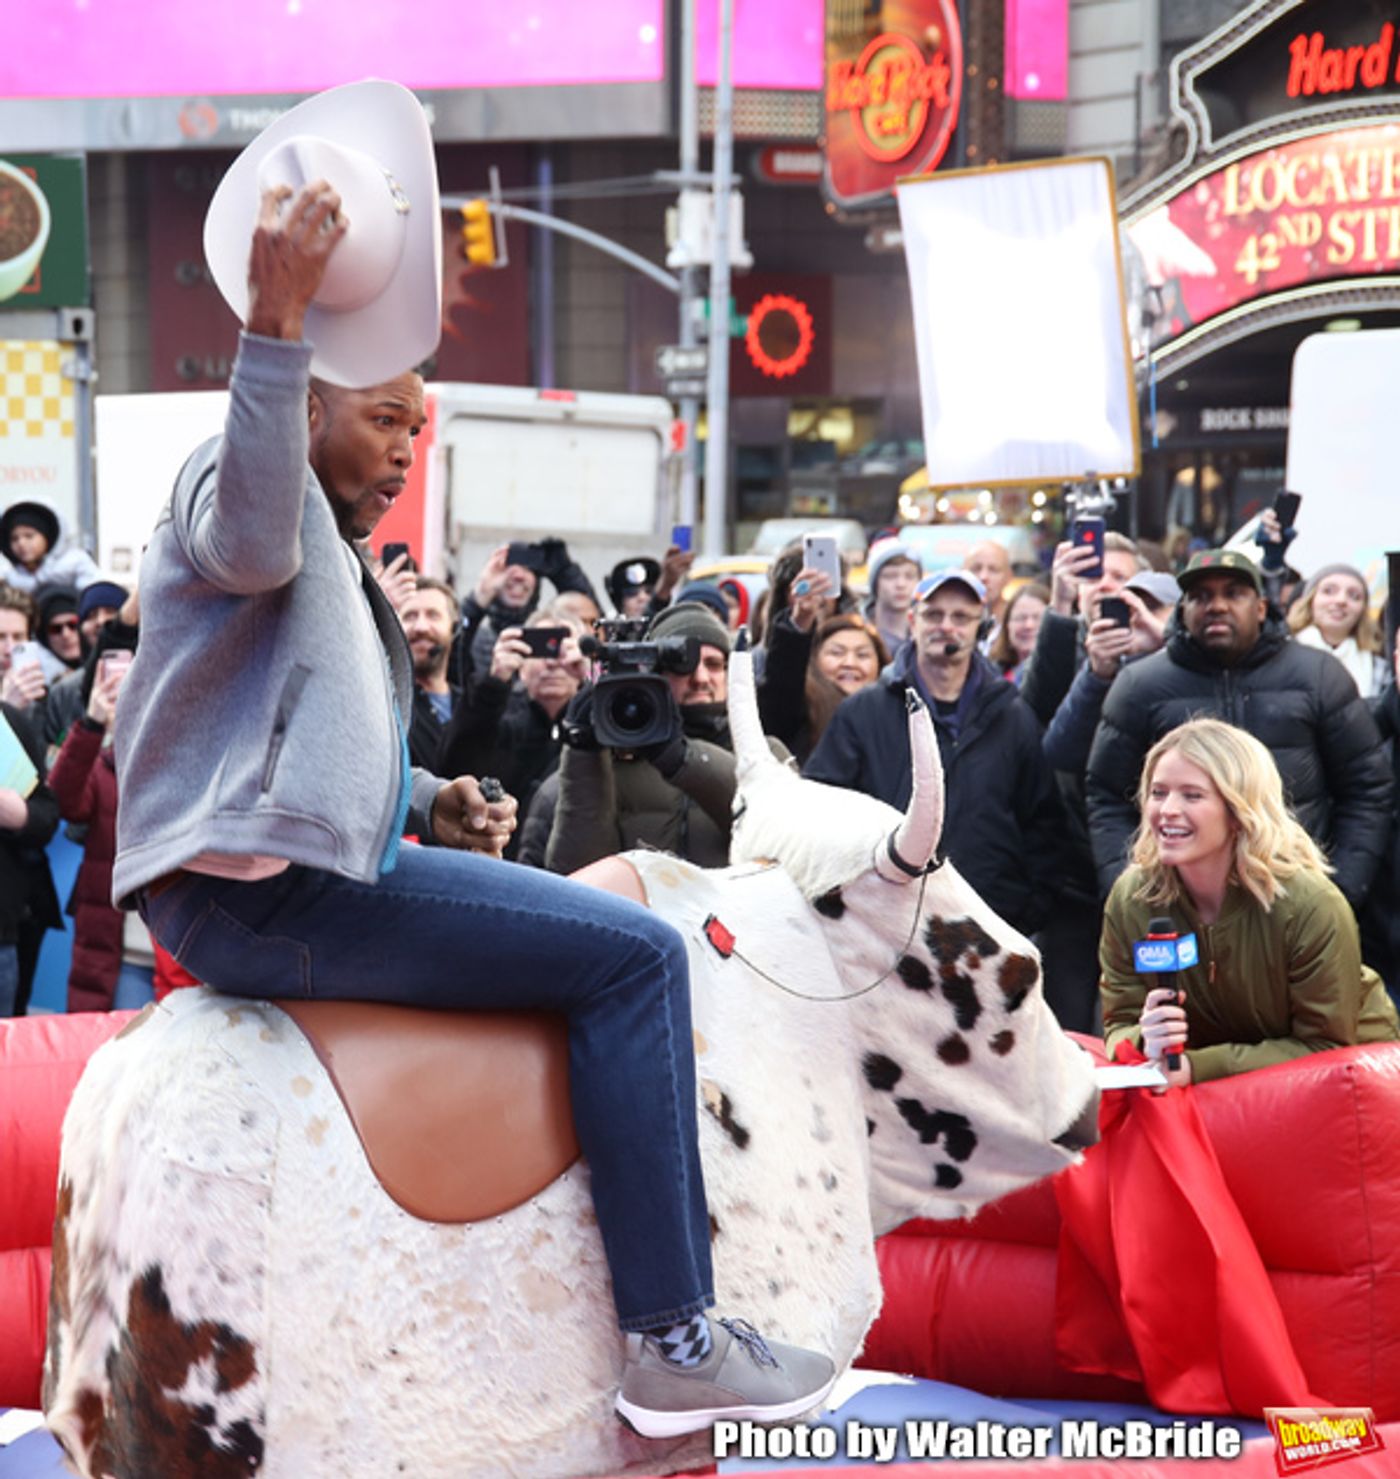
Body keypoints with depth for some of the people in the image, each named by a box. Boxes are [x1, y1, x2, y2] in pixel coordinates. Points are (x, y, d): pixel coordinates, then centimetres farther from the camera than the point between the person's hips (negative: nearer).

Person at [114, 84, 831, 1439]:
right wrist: (276, 325, -38)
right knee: (632, 954, -16)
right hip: (262, 884, -11)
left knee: (607, 942, 28)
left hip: (260, 881, 11)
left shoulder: (341, 563, 27)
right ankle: (670, 1340, -18)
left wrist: (431, 806, 15)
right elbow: (252, 540, -29)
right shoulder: (243, 479, -4)